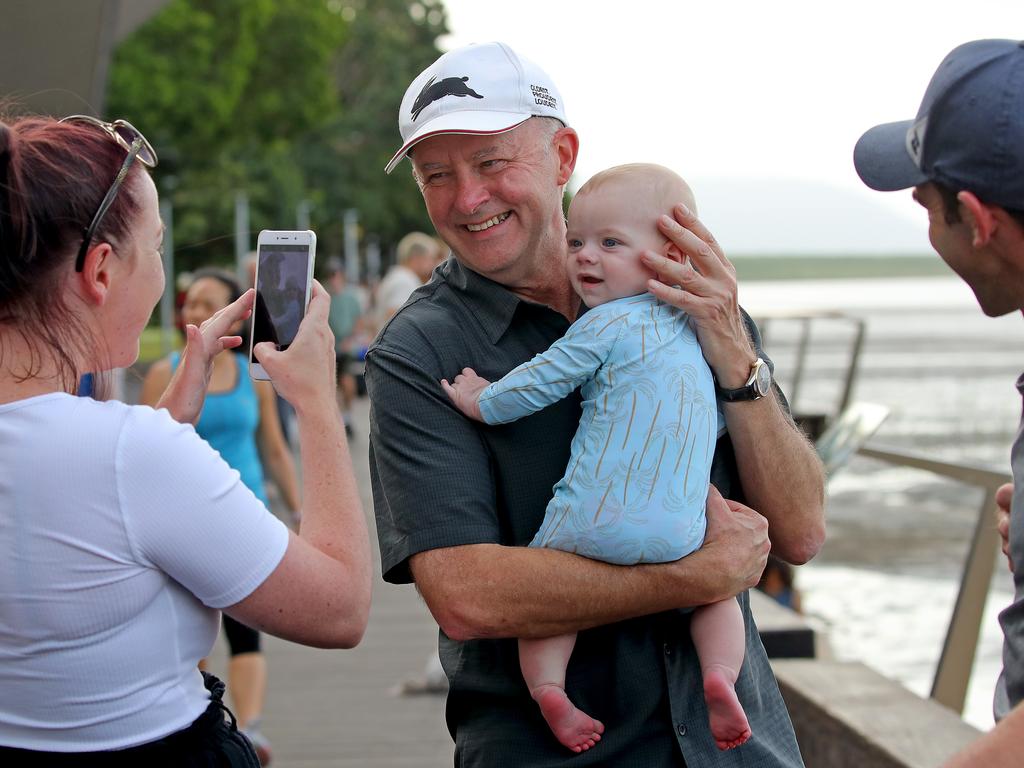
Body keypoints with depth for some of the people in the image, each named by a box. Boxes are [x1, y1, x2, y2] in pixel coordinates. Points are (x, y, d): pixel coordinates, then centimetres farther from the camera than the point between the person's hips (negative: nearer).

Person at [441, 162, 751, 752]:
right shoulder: (696, 328, 16)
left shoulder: (607, 323, -5)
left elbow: (537, 383, -2)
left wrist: (483, 402, 15)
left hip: (594, 526, -4)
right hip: (680, 532, 5)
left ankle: (546, 683, -8)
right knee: (718, 589, 25)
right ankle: (721, 675, -3)